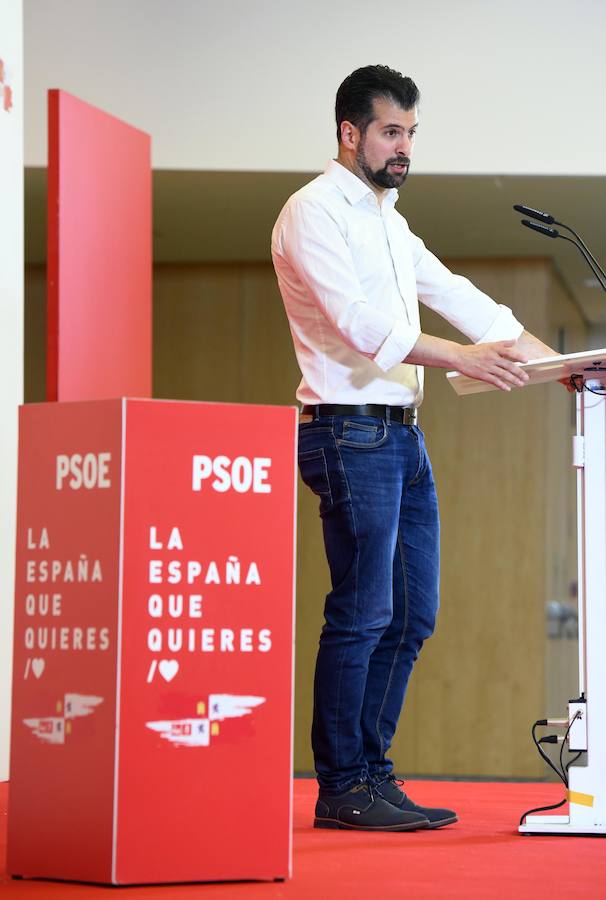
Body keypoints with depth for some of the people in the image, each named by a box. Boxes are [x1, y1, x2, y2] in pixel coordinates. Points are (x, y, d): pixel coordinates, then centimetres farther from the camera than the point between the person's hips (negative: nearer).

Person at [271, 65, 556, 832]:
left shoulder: (386, 219, 22)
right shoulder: (314, 212, -6)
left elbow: (452, 294, 17)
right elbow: (359, 321, -18)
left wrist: (548, 359, 7)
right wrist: (461, 359, -25)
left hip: (402, 434, 9)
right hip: (350, 430, -9)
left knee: (411, 614, 8)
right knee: (363, 613, -9)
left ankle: (371, 773, 13)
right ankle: (341, 789, -4)